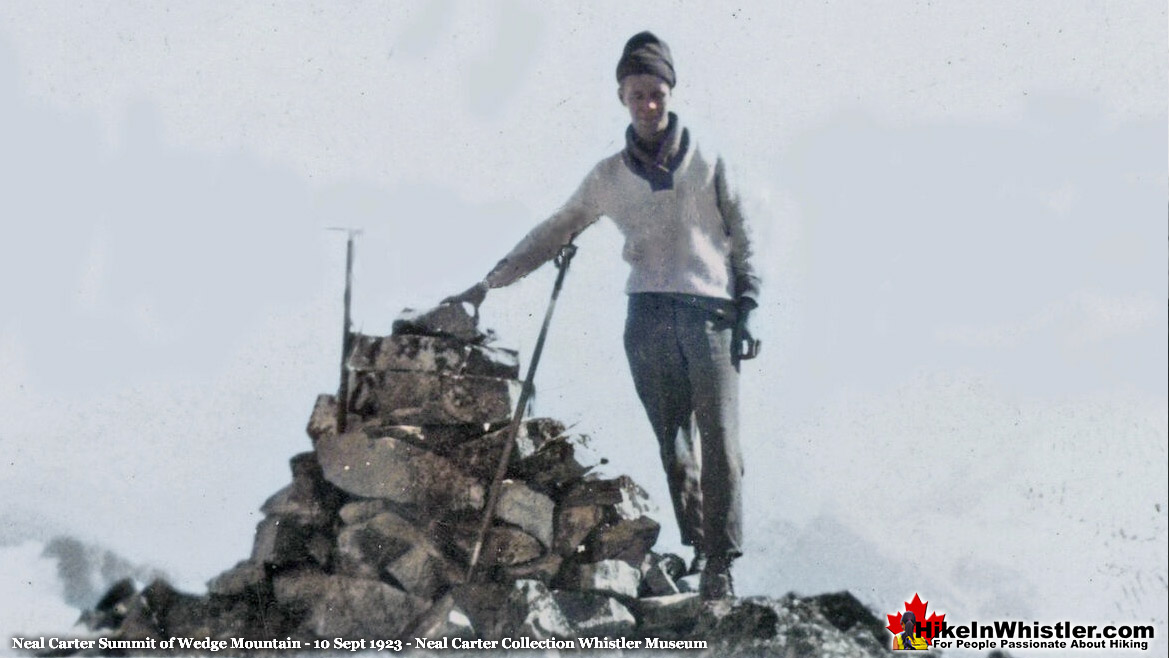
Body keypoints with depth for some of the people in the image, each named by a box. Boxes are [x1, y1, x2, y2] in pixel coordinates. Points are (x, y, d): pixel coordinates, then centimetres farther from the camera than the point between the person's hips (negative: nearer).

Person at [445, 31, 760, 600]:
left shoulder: (707, 163, 9)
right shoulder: (609, 177, 13)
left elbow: (741, 237, 12)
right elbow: (553, 234, 19)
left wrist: (746, 306, 4)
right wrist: (488, 284, 16)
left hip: (711, 313, -2)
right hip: (648, 318, 2)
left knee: (719, 440, -9)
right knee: (673, 444, -3)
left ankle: (720, 565, -8)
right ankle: (699, 548, 2)